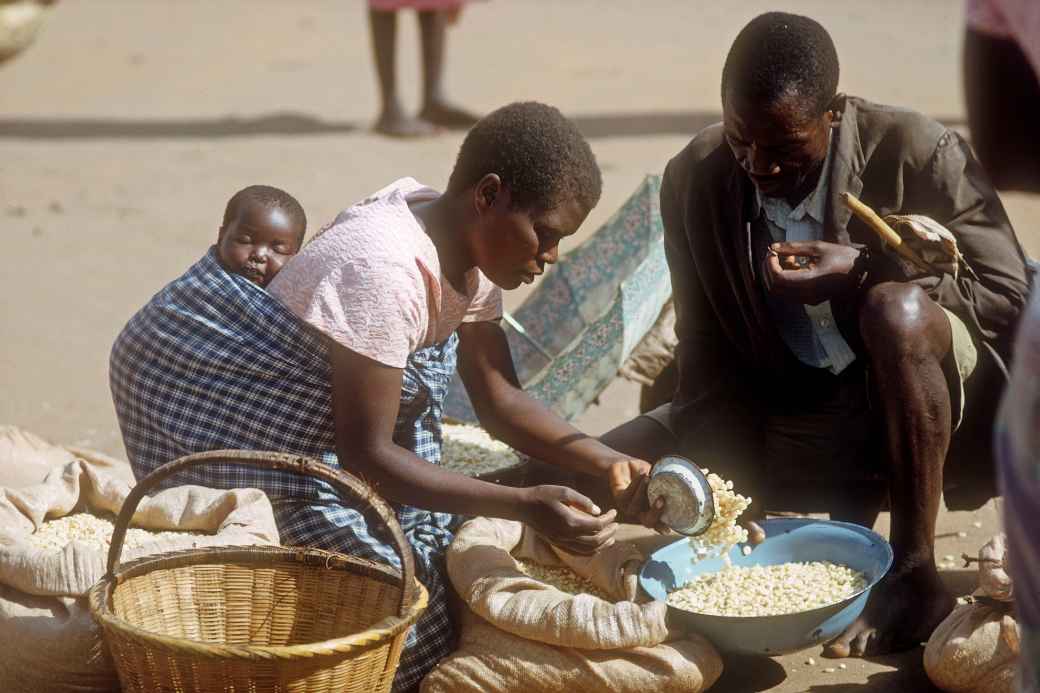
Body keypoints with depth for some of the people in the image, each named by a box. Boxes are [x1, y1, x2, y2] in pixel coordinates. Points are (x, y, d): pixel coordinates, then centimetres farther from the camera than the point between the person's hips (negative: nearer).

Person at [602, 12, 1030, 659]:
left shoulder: (919, 153, -17)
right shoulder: (695, 179, -6)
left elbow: (1010, 300, -15)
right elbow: (710, 360, -2)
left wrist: (864, 273, -27)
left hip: (910, 408, -4)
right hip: (782, 420, 4)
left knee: (897, 308, -38)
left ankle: (914, 576, -25)